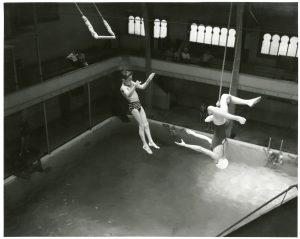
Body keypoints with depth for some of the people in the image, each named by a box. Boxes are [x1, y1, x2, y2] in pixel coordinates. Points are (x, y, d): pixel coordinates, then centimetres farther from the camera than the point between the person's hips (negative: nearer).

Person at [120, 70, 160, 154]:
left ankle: (151, 141, 9)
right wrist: (135, 86, -42)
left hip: (139, 105, 8)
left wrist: (148, 80, 5)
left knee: (146, 124, 5)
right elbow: (128, 94, -33)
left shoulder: (132, 83, 12)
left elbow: (142, 87, 18)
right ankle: (145, 144, 2)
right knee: (141, 125, -6)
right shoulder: (123, 87, -11)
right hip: (133, 106, -8)